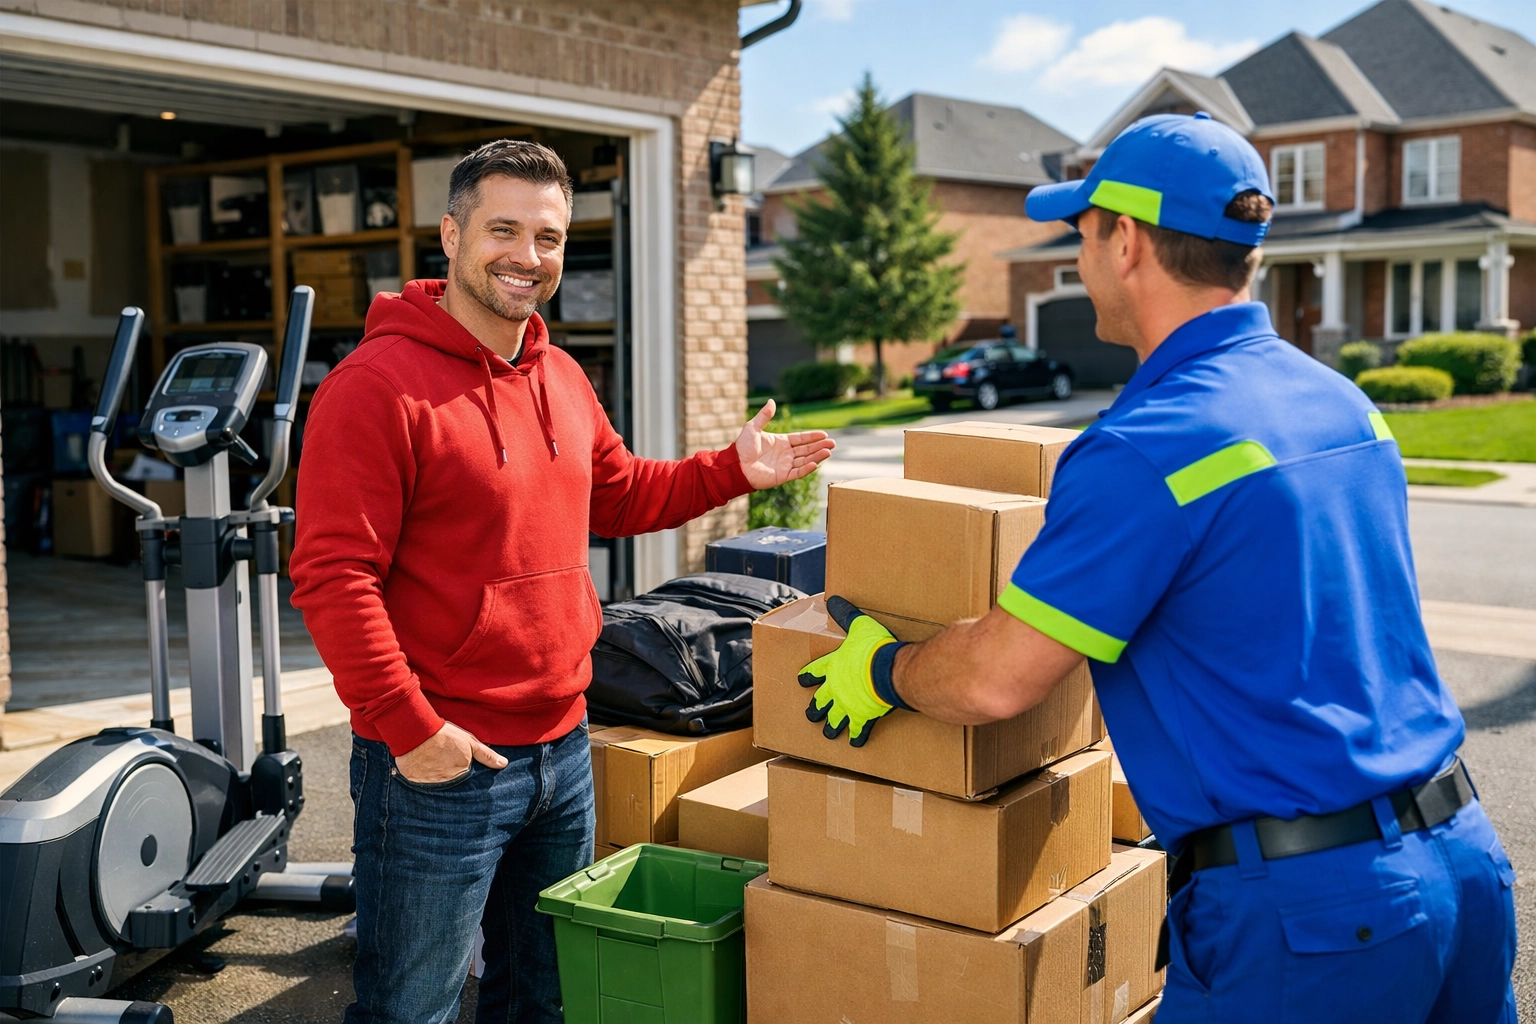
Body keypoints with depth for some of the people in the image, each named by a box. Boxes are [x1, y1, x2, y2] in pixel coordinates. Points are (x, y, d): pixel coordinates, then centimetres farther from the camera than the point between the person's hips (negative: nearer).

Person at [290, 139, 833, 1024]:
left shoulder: (563, 379, 9)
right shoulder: (377, 385, -16)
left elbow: (617, 495, 23)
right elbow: (332, 574, -20)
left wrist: (732, 471, 11)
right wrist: (406, 726, -21)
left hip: (562, 746, 8)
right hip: (442, 761, -7)